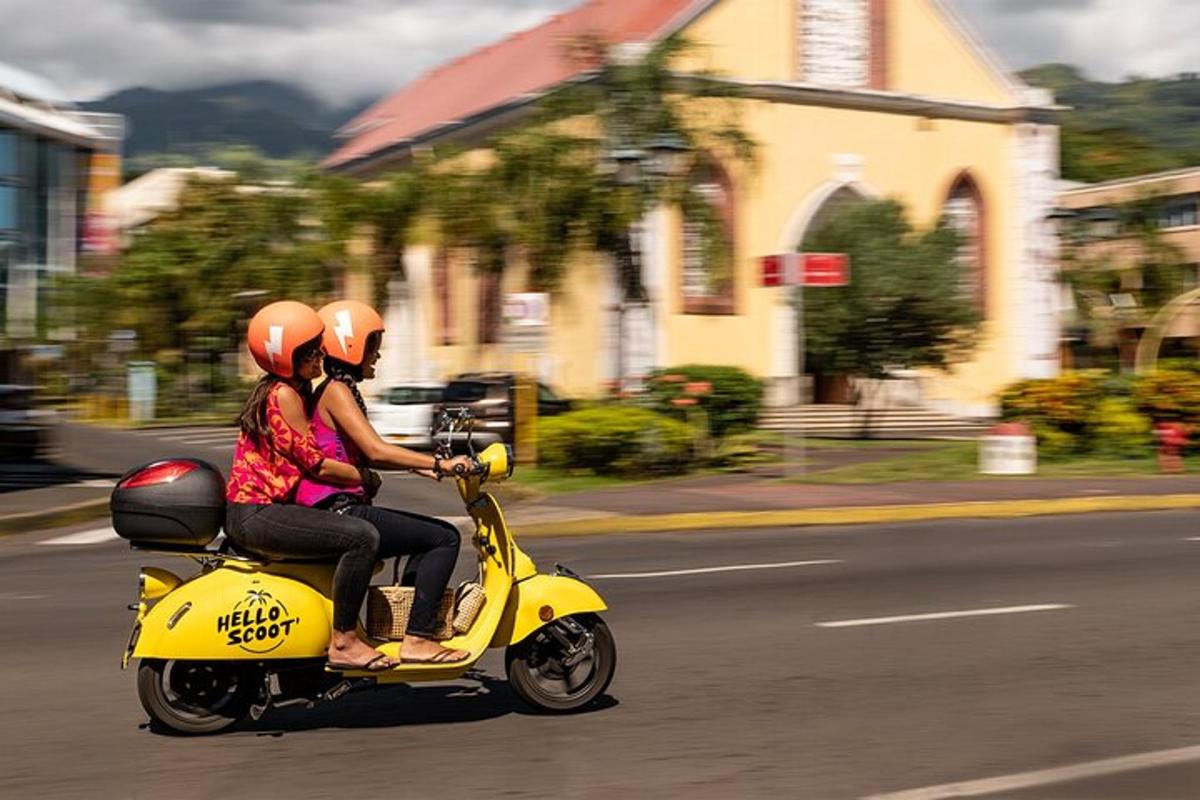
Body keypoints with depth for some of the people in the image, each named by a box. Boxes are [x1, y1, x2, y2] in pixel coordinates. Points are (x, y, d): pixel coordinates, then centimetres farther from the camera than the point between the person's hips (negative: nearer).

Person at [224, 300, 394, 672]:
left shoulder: (297, 391, 18)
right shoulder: (284, 394, -14)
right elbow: (316, 464, -16)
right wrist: (366, 478, -2)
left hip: (256, 508, 11)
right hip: (257, 514, -11)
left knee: (354, 534, 25)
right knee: (362, 537, -24)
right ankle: (343, 642, -18)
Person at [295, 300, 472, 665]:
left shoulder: (342, 390, 19)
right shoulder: (336, 391, -12)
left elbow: (363, 456, 24)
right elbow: (375, 450, -23)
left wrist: (418, 465, 15)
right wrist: (438, 463, -22)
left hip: (343, 508, 10)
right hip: (338, 514, -10)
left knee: (439, 533, 17)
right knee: (444, 539, -11)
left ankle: (399, 624, 16)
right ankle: (416, 640, -12)